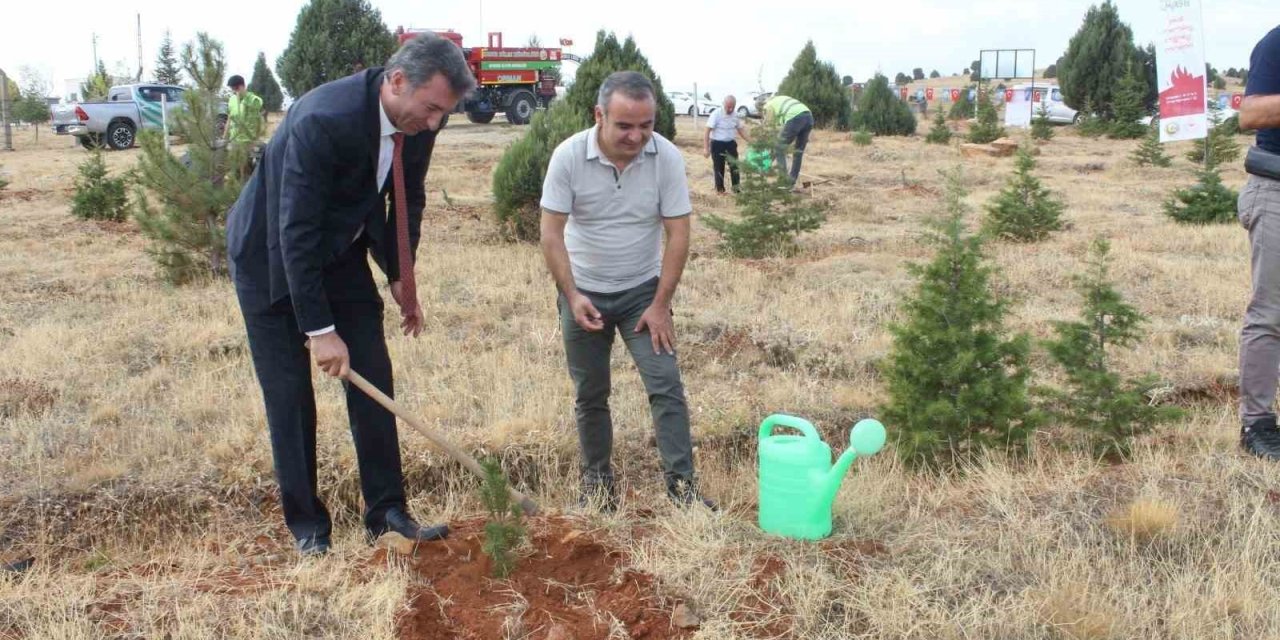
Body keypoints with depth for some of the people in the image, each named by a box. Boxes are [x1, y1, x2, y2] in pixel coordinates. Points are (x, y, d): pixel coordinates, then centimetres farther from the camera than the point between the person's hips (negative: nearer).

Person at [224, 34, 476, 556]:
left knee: (372, 376, 0)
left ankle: (387, 512, 9)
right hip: (272, 255, -6)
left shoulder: (418, 121, -14)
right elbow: (295, 232, -33)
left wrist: (402, 277, -1)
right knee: (290, 393, -3)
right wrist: (319, 329, -30)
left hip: (341, 253, 6)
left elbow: (408, 201, 5)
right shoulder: (322, 120, -35)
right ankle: (306, 525, 11)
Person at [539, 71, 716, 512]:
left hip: (643, 291, 0)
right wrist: (572, 296, -19)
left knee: (666, 386, -8)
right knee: (590, 394, 9)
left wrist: (660, 305, -12)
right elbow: (551, 232, -13)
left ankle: (681, 483, -2)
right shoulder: (568, 156, -17)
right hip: (583, 293, 0)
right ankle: (597, 480, 25)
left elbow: (678, 235, -11)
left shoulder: (667, 157, -15)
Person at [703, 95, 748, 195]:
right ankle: (720, 189, 19)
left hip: (731, 143, 5)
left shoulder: (735, 115, 0)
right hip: (717, 144, -5)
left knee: (735, 166, 6)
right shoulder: (716, 114, -16)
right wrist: (706, 148, -20)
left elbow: (741, 129, 13)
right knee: (719, 168, 5)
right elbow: (707, 132, -16)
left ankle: (736, 188, 18)